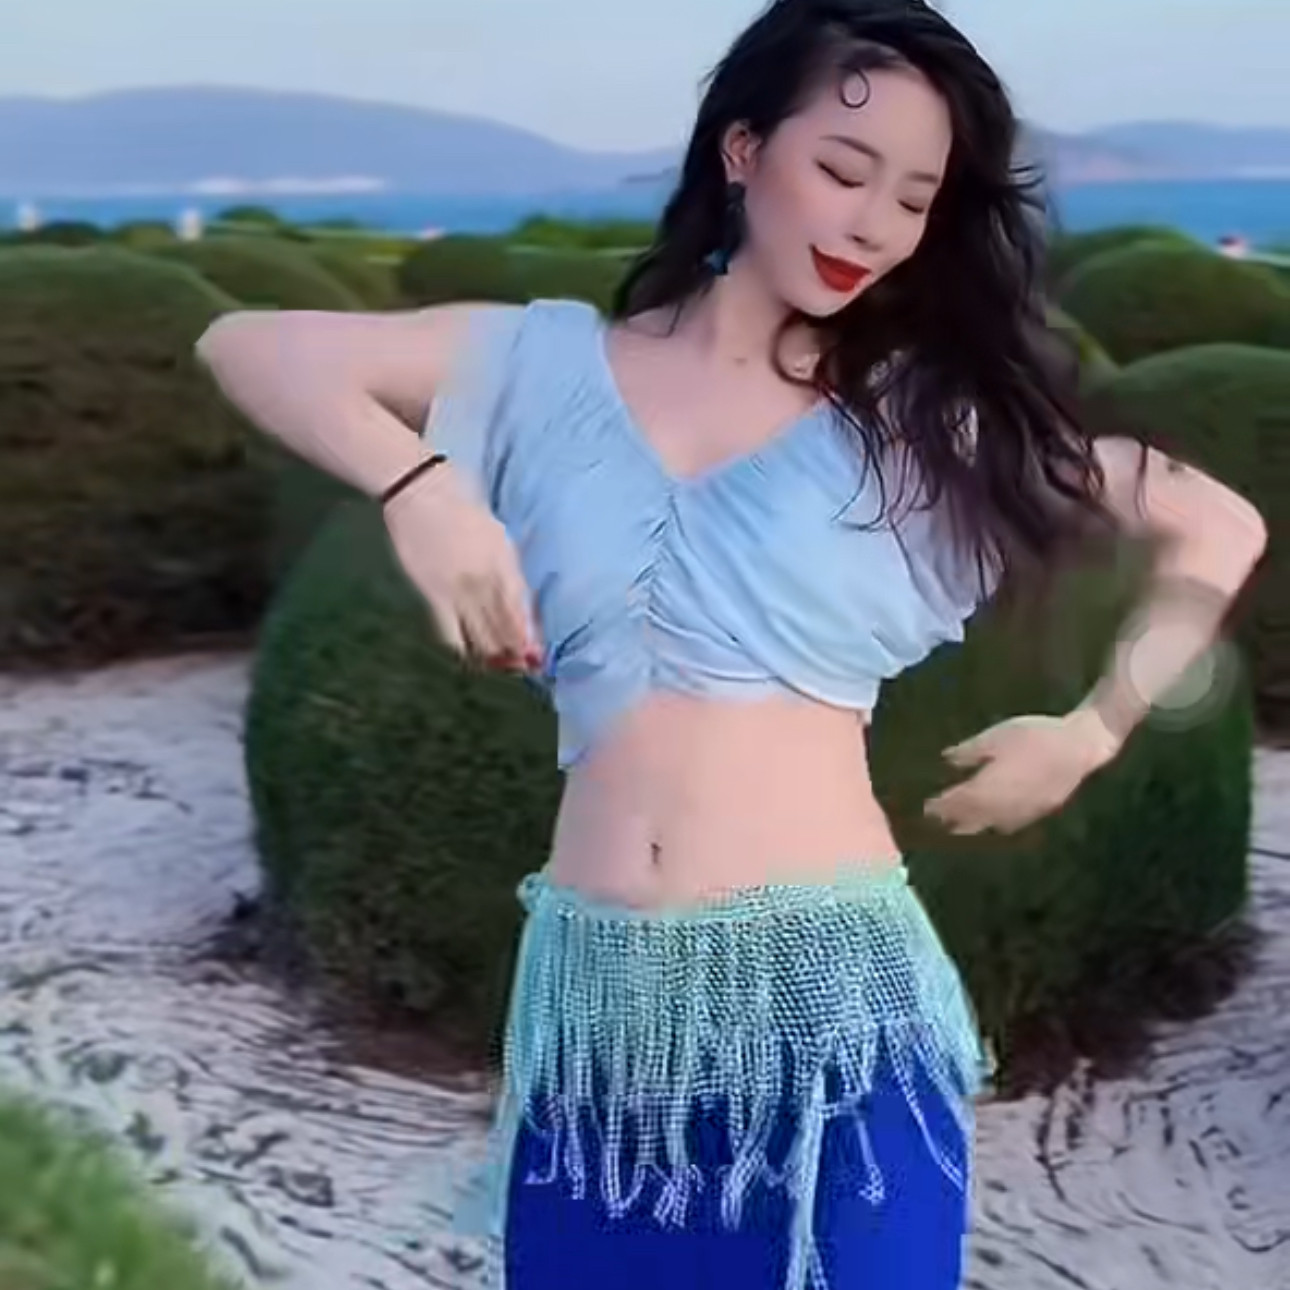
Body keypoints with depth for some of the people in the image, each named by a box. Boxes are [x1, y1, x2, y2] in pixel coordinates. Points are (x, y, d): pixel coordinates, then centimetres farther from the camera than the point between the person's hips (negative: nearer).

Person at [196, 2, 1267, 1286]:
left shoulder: (928, 417, 6)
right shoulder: (553, 364, 8)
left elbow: (1219, 530, 13)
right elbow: (245, 345, 6)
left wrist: (1093, 732, 4)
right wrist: (414, 482, -10)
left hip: (831, 1002, -1)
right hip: (595, 1005, 1)